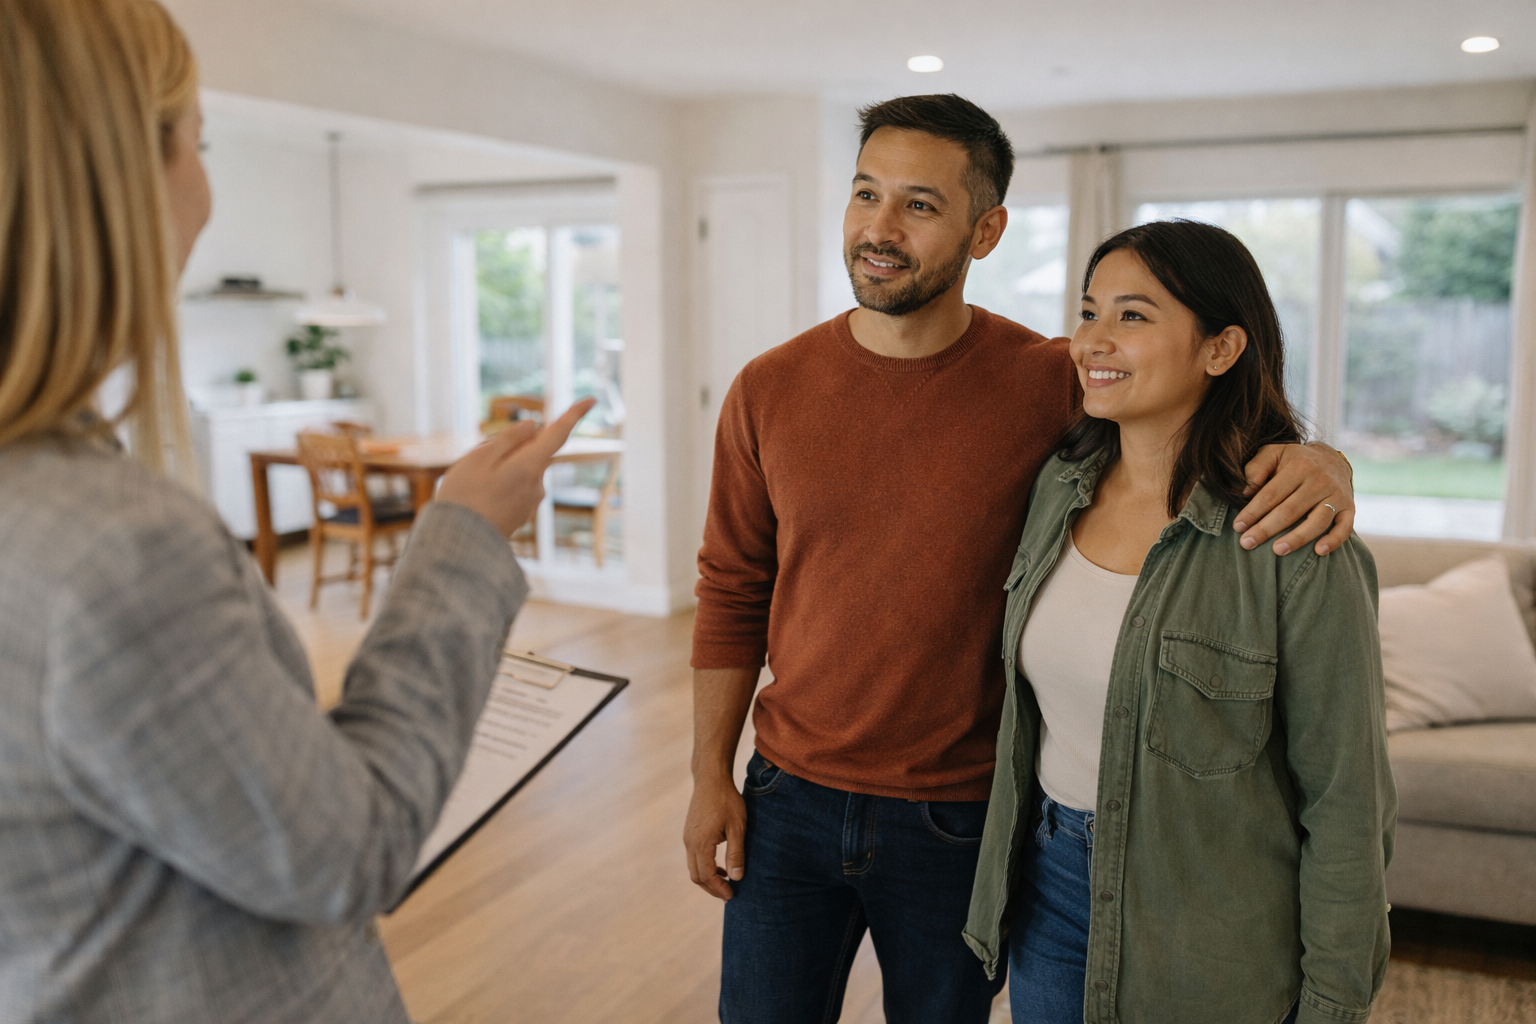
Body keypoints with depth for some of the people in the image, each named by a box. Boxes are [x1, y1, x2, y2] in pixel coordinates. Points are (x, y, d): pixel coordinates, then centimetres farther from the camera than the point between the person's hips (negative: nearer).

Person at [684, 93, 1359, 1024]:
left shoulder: (1052, 384, -12)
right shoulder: (770, 391, -4)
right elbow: (733, 593, 3)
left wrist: (1316, 461, -25)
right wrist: (711, 774, 2)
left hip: (958, 819, -1)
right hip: (790, 799, 2)